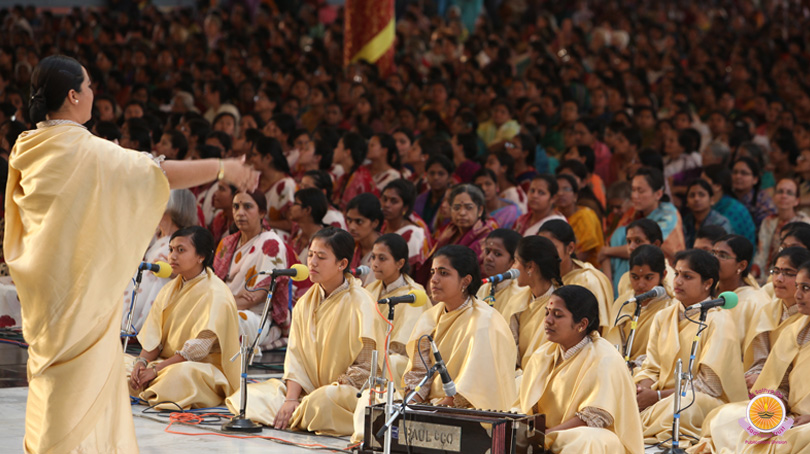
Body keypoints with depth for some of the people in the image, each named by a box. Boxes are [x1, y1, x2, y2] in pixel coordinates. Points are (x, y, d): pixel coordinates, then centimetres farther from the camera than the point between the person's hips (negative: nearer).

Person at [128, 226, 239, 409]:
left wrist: (157, 369, -21)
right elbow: (153, 337, 7)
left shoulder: (217, 295, -12)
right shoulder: (171, 289, 13)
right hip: (166, 362, 7)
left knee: (184, 372, -41)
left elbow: (198, 348, -19)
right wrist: (142, 361, -14)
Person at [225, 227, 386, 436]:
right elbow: (296, 356, 4)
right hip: (309, 391, 6)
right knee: (249, 394, -9)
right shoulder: (305, 302, 9)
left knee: (325, 400, -40)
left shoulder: (361, 305, -12)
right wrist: (291, 399, -10)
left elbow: (365, 369, -13)